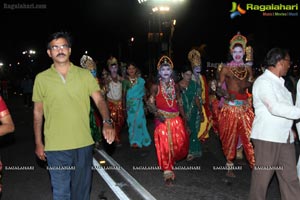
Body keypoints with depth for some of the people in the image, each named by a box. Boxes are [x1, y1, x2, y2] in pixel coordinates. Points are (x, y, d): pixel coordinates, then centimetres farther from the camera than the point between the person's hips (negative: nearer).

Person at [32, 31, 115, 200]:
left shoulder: (85, 75, 1)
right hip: (55, 147, -1)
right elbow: (38, 112, 6)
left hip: (84, 144, 1)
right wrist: (38, 143, 6)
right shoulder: (42, 78, 1)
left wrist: (107, 122, -25)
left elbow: (99, 100, -6)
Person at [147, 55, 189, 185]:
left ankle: (171, 161, 34)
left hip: (176, 119, 4)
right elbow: (150, 104, -6)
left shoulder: (175, 86, 9)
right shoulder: (156, 86, -2)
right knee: (164, 146, -1)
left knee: (181, 143, 2)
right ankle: (168, 173, 11)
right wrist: (157, 114, -23)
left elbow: (179, 103, 13)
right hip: (162, 119, -4)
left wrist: (185, 119, 9)